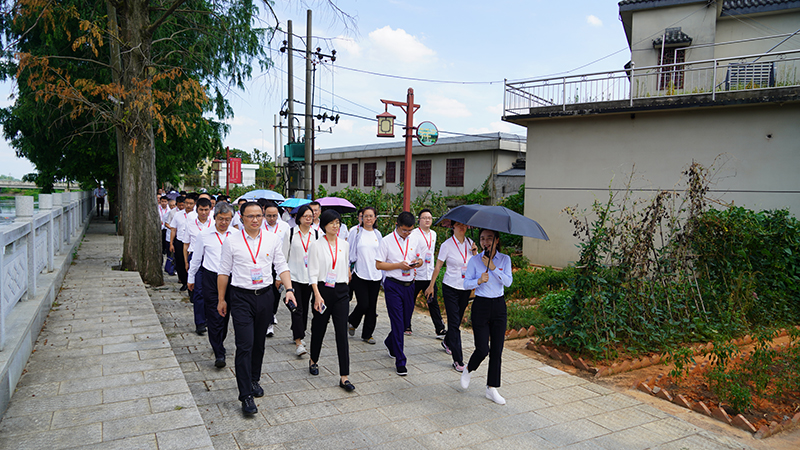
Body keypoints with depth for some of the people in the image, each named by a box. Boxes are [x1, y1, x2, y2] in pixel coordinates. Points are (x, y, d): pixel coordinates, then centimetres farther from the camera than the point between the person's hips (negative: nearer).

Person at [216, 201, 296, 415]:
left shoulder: (272, 240, 3)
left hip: (265, 296, 3)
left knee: (259, 343, 14)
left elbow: (282, 267, 6)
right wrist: (221, 299, 6)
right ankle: (246, 395, -3)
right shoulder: (232, 241, -3)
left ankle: (254, 380, 35)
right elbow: (224, 272, 3)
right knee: (245, 345, -8)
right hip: (241, 297, -3)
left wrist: (289, 289, -8)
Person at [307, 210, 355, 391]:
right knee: (319, 328, 12)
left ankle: (344, 377, -3)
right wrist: (317, 295, -14)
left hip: (341, 291, 2)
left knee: (342, 332, -4)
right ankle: (313, 361, 41)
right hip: (323, 289, -2)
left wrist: (345, 286, 13)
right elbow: (313, 272, -7)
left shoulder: (344, 244, 7)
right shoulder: (316, 245, -4)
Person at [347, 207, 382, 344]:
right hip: (360, 275, -4)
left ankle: (367, 334, 19)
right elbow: (349, 251, 1)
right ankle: (352, 322, 23)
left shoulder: (377, 234, 10)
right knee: (363, 304, -8)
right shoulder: (356, 231, -2)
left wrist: (383, 275, 13)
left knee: (372, 306, 6)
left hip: (375, 275, 4)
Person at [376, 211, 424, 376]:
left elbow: (420, 260, 18)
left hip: (409, 285, 5)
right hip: (393, 285, -5)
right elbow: (378, 265, -6)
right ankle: (400, 362, 2)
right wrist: (399, 265, -16)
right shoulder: (387, 241, -5)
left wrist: (417, 262, -6)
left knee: (406, 319, 14)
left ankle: (390, 343, 43)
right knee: (398, 323, -5)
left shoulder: (413, 241, 9)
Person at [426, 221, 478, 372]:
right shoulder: (447, 245, -9)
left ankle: (447, 342, 45)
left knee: (457, 319, 18)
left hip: (466, 287, 5)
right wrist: (431, 285, 1)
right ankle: (458, 360, -4)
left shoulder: (470, 243, 4)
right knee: (454, 322, -7)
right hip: (451, 287, -5)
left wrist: (475, 253, -9)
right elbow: (438, 266, -3)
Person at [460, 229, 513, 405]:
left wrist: (493, 267, -17)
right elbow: (466, 283, -1)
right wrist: (478, 281, -20)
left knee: (497, 350, 4)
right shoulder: (474, 260, -1)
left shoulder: (505, 259, 3)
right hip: (481, 306, -2)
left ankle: (492, 389, 16)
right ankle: (468, 370, 27)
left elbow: (508, 282, -8)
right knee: (482, 349, -5)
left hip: (499, 306, 2)